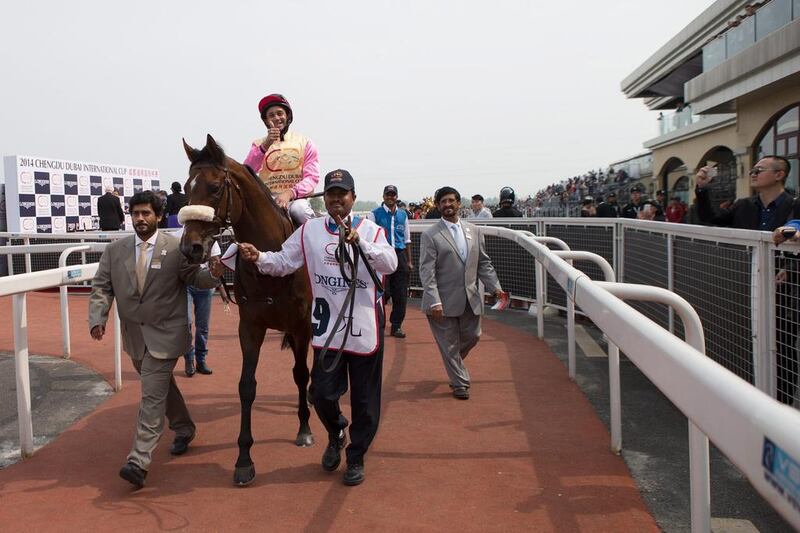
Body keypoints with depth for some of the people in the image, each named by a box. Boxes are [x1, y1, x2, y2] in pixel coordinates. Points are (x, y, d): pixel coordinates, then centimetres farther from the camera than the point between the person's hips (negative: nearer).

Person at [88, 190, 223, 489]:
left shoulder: (177, 248, -8)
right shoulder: (115, 251, 4)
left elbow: (195, 279, -5)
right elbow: (101, 287, 2)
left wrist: (213, 274, -27)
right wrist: (97, 319, -12)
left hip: (165, 334, -5)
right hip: (134, 335, 5)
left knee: (152, 396, -10)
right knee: (161, 387, 21)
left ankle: (139, 462, -9)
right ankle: (183, 429, 43)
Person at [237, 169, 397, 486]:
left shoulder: (370, 230, -5)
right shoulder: (309, 230, 3)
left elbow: (390, 264, -20)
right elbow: (283, 262, 1)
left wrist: (359, 241, -33)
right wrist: (258, 258, -18)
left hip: (365, 326, -1)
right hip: (327, 327, 2)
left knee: (364, 398, 10)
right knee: (322, 394, 5)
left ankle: (356, 456, 31)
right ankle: (335, 434, 40)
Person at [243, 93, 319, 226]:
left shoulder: (304, 142, 11)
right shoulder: (259, 144, 15)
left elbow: (312, 177, 0)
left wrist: (290, 193, -18)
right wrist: (266, 145, -16)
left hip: (297, 198, -1)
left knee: (299, 209, -34)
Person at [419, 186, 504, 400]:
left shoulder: (474, 231, 8)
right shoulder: (430, 235, -8)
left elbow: (483, 263, 11)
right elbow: (427, 271, -12)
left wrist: (495, 287, -2)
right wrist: (434, 302, -20)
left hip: (470, 299, 5)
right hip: (444, 300, -4)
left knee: (472, 336, 15)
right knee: (450, 344, 6)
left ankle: (454, 365, 44)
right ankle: (460, 383, 24)